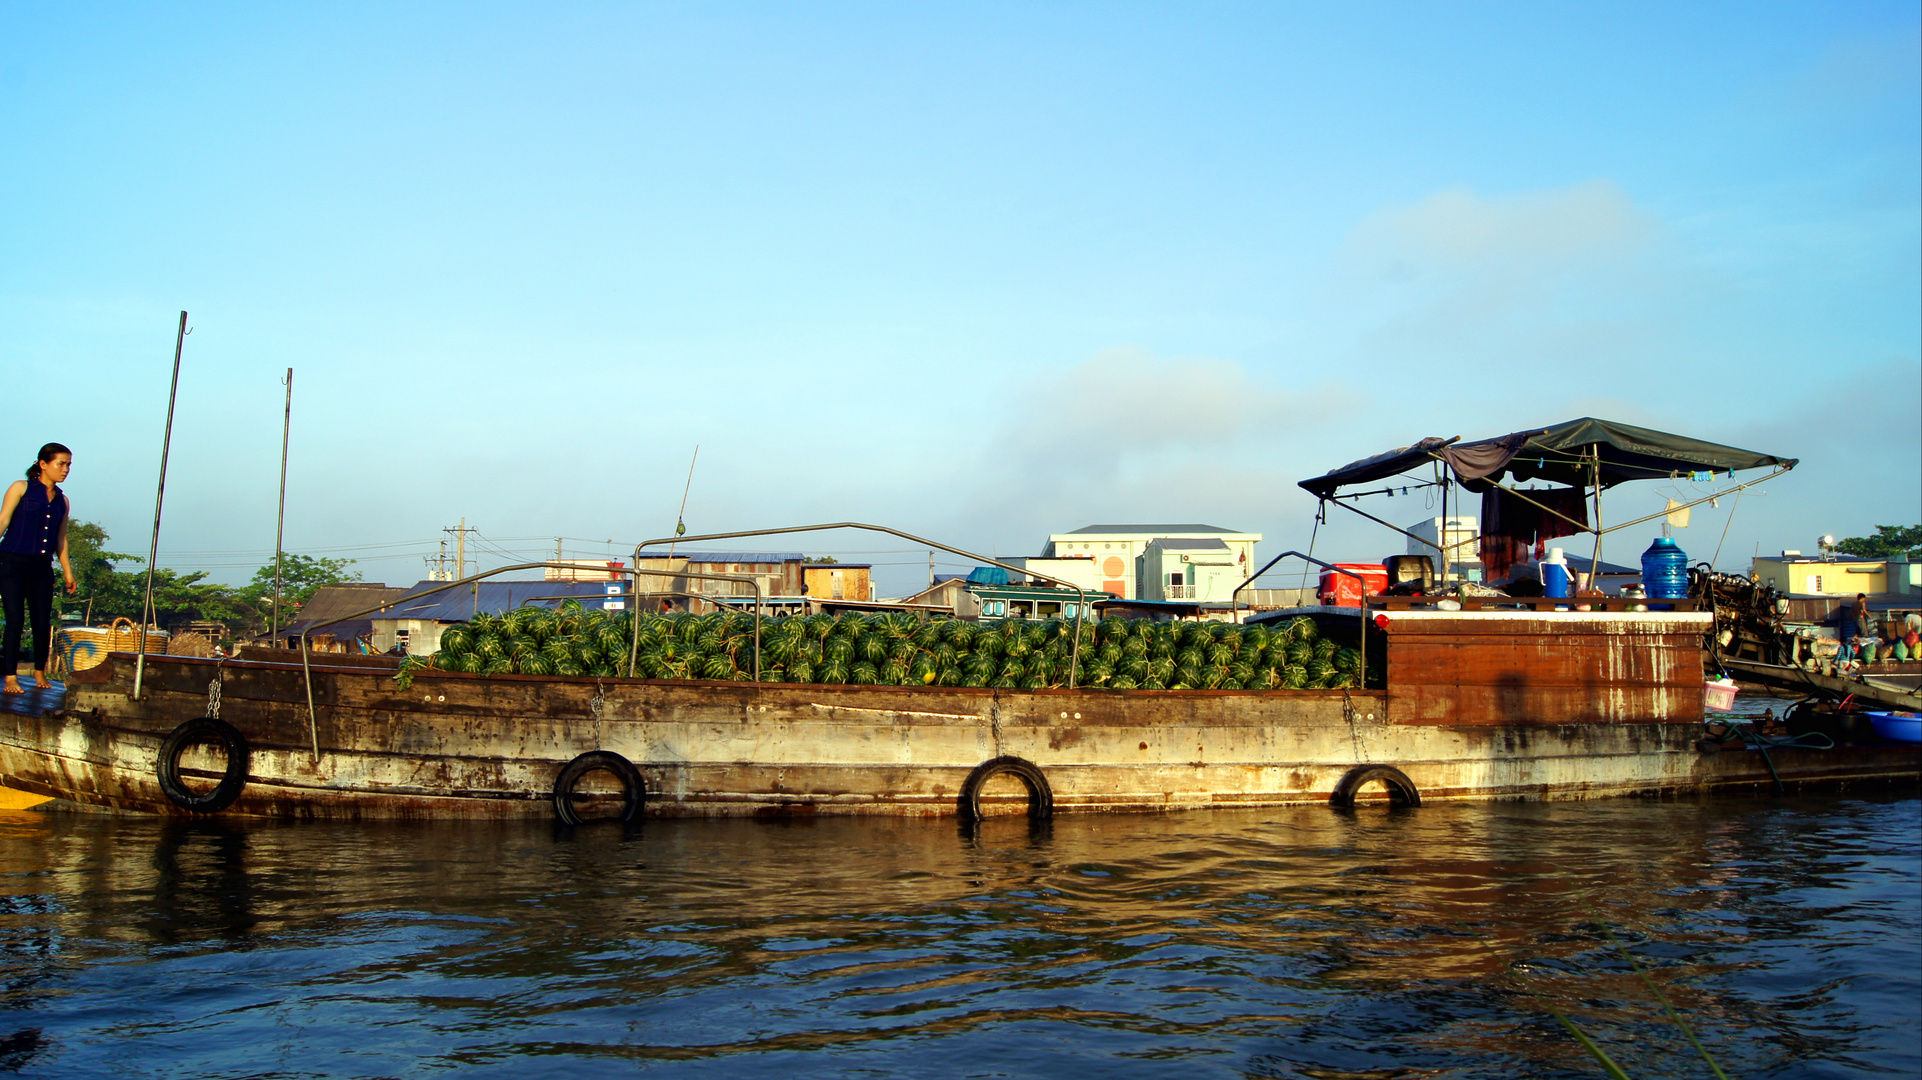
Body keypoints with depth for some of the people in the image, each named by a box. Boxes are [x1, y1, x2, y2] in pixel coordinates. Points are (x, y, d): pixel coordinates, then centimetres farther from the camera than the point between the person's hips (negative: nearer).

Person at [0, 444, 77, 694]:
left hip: (42, 568, 4)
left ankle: (40, 672, 22)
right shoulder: (21, 488, 1)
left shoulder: (62, 500, 14)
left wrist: (68, 572, 16)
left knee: (43, 622, 3)